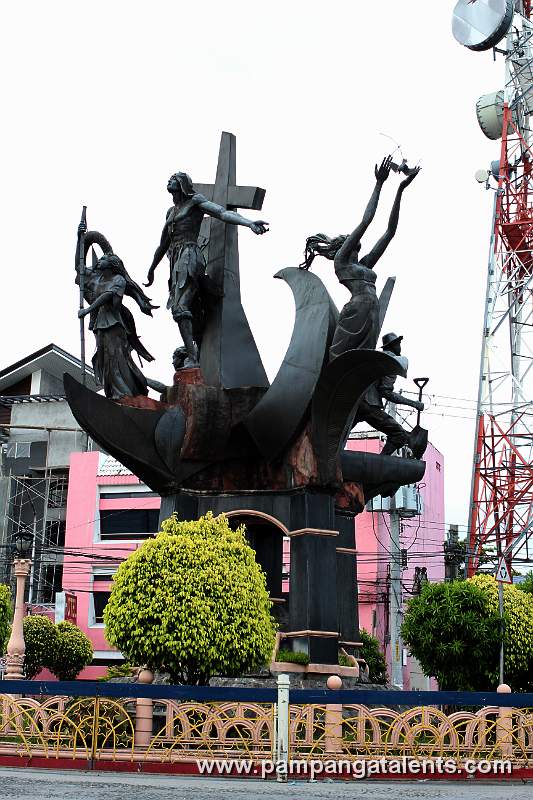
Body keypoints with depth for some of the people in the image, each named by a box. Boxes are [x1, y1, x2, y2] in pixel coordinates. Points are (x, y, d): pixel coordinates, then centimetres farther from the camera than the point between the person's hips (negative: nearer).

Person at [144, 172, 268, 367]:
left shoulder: (195, 201, 5)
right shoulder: (171, 211, 26)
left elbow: (223, 213, -10)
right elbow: (163, 244, 35)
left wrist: (249, 223, -26)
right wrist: (151, 270, 42)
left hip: (189, 257, -7)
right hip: (176, 261, 7)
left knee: (180, 308, -23)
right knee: (194, 314, 1)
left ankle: (192, 358, -30)